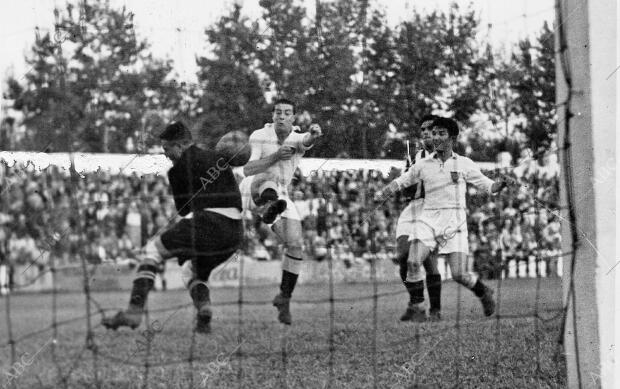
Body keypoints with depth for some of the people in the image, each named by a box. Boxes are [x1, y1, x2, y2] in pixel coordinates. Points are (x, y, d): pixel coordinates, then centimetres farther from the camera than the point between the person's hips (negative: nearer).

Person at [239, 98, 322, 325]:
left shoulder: (297, 139, -3)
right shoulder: (259, 137, -7)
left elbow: (307, 141, -29)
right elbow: (247, 170, -18)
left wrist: (314, 133, -55)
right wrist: (275, 156, -30)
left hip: (281, 196, 3)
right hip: (252, 189, -3)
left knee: (295, 245, -10)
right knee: (270, 179, -38)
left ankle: (284, 298, 3)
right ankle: (270, 208, -75)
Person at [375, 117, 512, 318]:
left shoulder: (464, 164, 6)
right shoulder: (423, 165, 10)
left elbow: (488, 186, 10)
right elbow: (401, 181, 20)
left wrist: (501, 184, -12)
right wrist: (382, 193, 3)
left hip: (454, 221, -2)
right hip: (428, 219, 2)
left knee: (459, 275, -10)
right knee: (413, 262, -21)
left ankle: (483, 292, 21)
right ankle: (417, 305, -4)